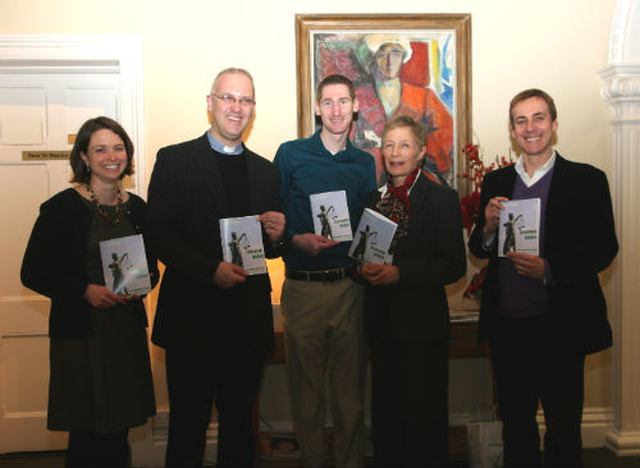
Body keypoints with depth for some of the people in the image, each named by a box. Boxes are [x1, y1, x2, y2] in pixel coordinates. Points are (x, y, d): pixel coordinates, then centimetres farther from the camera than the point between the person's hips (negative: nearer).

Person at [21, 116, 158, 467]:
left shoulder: (137, 208, 7)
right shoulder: (61, 207, -7)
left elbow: (151, 264, 17)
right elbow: (32, 273, -7)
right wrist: (85, 290, -18)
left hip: (128, 330, 4)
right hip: (79, 333, -4)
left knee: (118, 434, 10)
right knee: (87, 437, 3)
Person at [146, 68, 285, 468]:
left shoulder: (267, 171, 13)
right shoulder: (174, 160, 1)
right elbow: (159, 234, -8)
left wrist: (277, 236, -7)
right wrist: (211, 269, -19)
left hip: (248, 318, 4)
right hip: (192, 314, -3)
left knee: (239, 421, 13)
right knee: (189, 424, 6)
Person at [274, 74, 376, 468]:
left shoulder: (364, 163, 9)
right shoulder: (290, 155, 0)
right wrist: (297, 240, -17)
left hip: (350, 286, 2)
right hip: (302, 287, -2)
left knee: (350, 385, 10)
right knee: (306, 384, 8)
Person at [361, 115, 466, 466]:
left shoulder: (442, 199, -4)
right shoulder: (373, 198, 13)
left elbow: (454, 265, -11)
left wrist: (399, 273, -21)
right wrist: (364, 269, -6)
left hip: (422, 322, -5)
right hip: (382, 322, 5)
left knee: (425, 414, 3)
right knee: (385, 414, 13)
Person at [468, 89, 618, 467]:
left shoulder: (587, 180, -4)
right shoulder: (496, 182, 8)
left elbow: (604, 250, -6)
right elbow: (479, 249, 10)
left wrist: (549, 269, -21)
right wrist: (488, 228, -12)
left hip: (560, 327, -3)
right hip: (507, 324, 4)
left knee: (563, 429, 11)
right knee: (515, 425, 18)